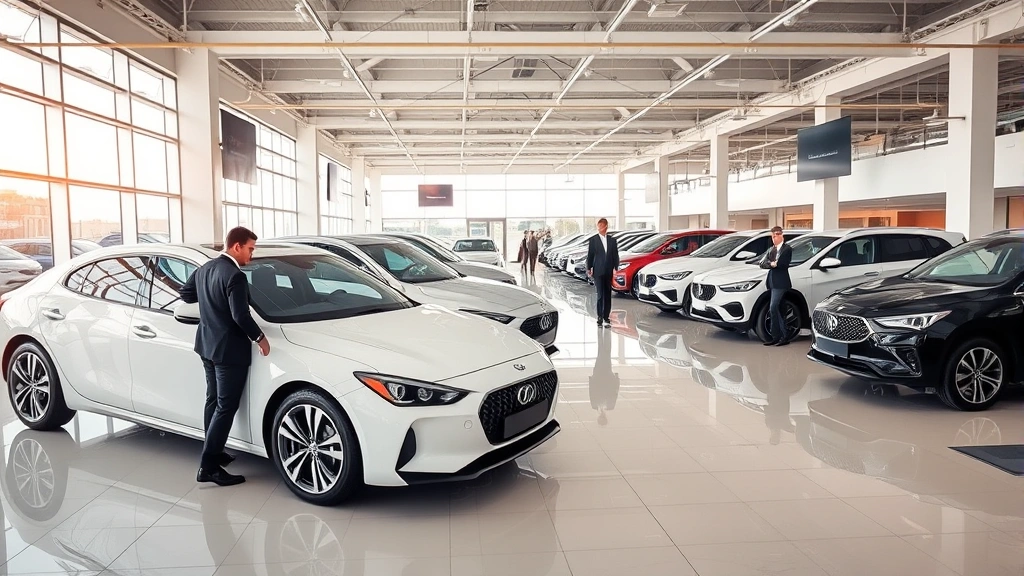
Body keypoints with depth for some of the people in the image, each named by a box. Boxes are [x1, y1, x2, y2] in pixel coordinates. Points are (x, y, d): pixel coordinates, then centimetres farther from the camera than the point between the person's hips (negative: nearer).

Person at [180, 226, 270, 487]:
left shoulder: (204, 268, 6)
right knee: (226, 407, -3)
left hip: (208, 345, 10)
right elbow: (240, 316, -26)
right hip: (229, 350, -10)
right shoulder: (235, 276, -22)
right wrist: (259, 337, -13)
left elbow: (186, 294, 19)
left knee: (214, 401, 20)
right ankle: (209, 466, -1)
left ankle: (213, 452, 32)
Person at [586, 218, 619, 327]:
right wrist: (589, 269, -2)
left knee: (608, 296, 8)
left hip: (609, 272, 3)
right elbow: (590, 255, 2)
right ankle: (600, 317, 2)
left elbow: (615, 255, 7)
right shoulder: (593, 239, 0)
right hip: (598, 272, -3)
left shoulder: (612, 240, 7)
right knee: (600, 295, -8)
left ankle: (606, 317, 16)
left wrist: (615, 268, -4)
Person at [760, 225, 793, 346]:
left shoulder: (787, 249, -2)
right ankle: (784, 336, 16)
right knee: (778, 310, 10)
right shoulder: (772, 249, 19)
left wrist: (774, 264, -6)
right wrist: (771, 264, -11)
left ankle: (776, 336, -7)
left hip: (780, 283, -8)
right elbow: (763, 264, 7)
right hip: (772, 282, 8)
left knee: (773, 308, -14)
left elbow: (784, 264, -15)